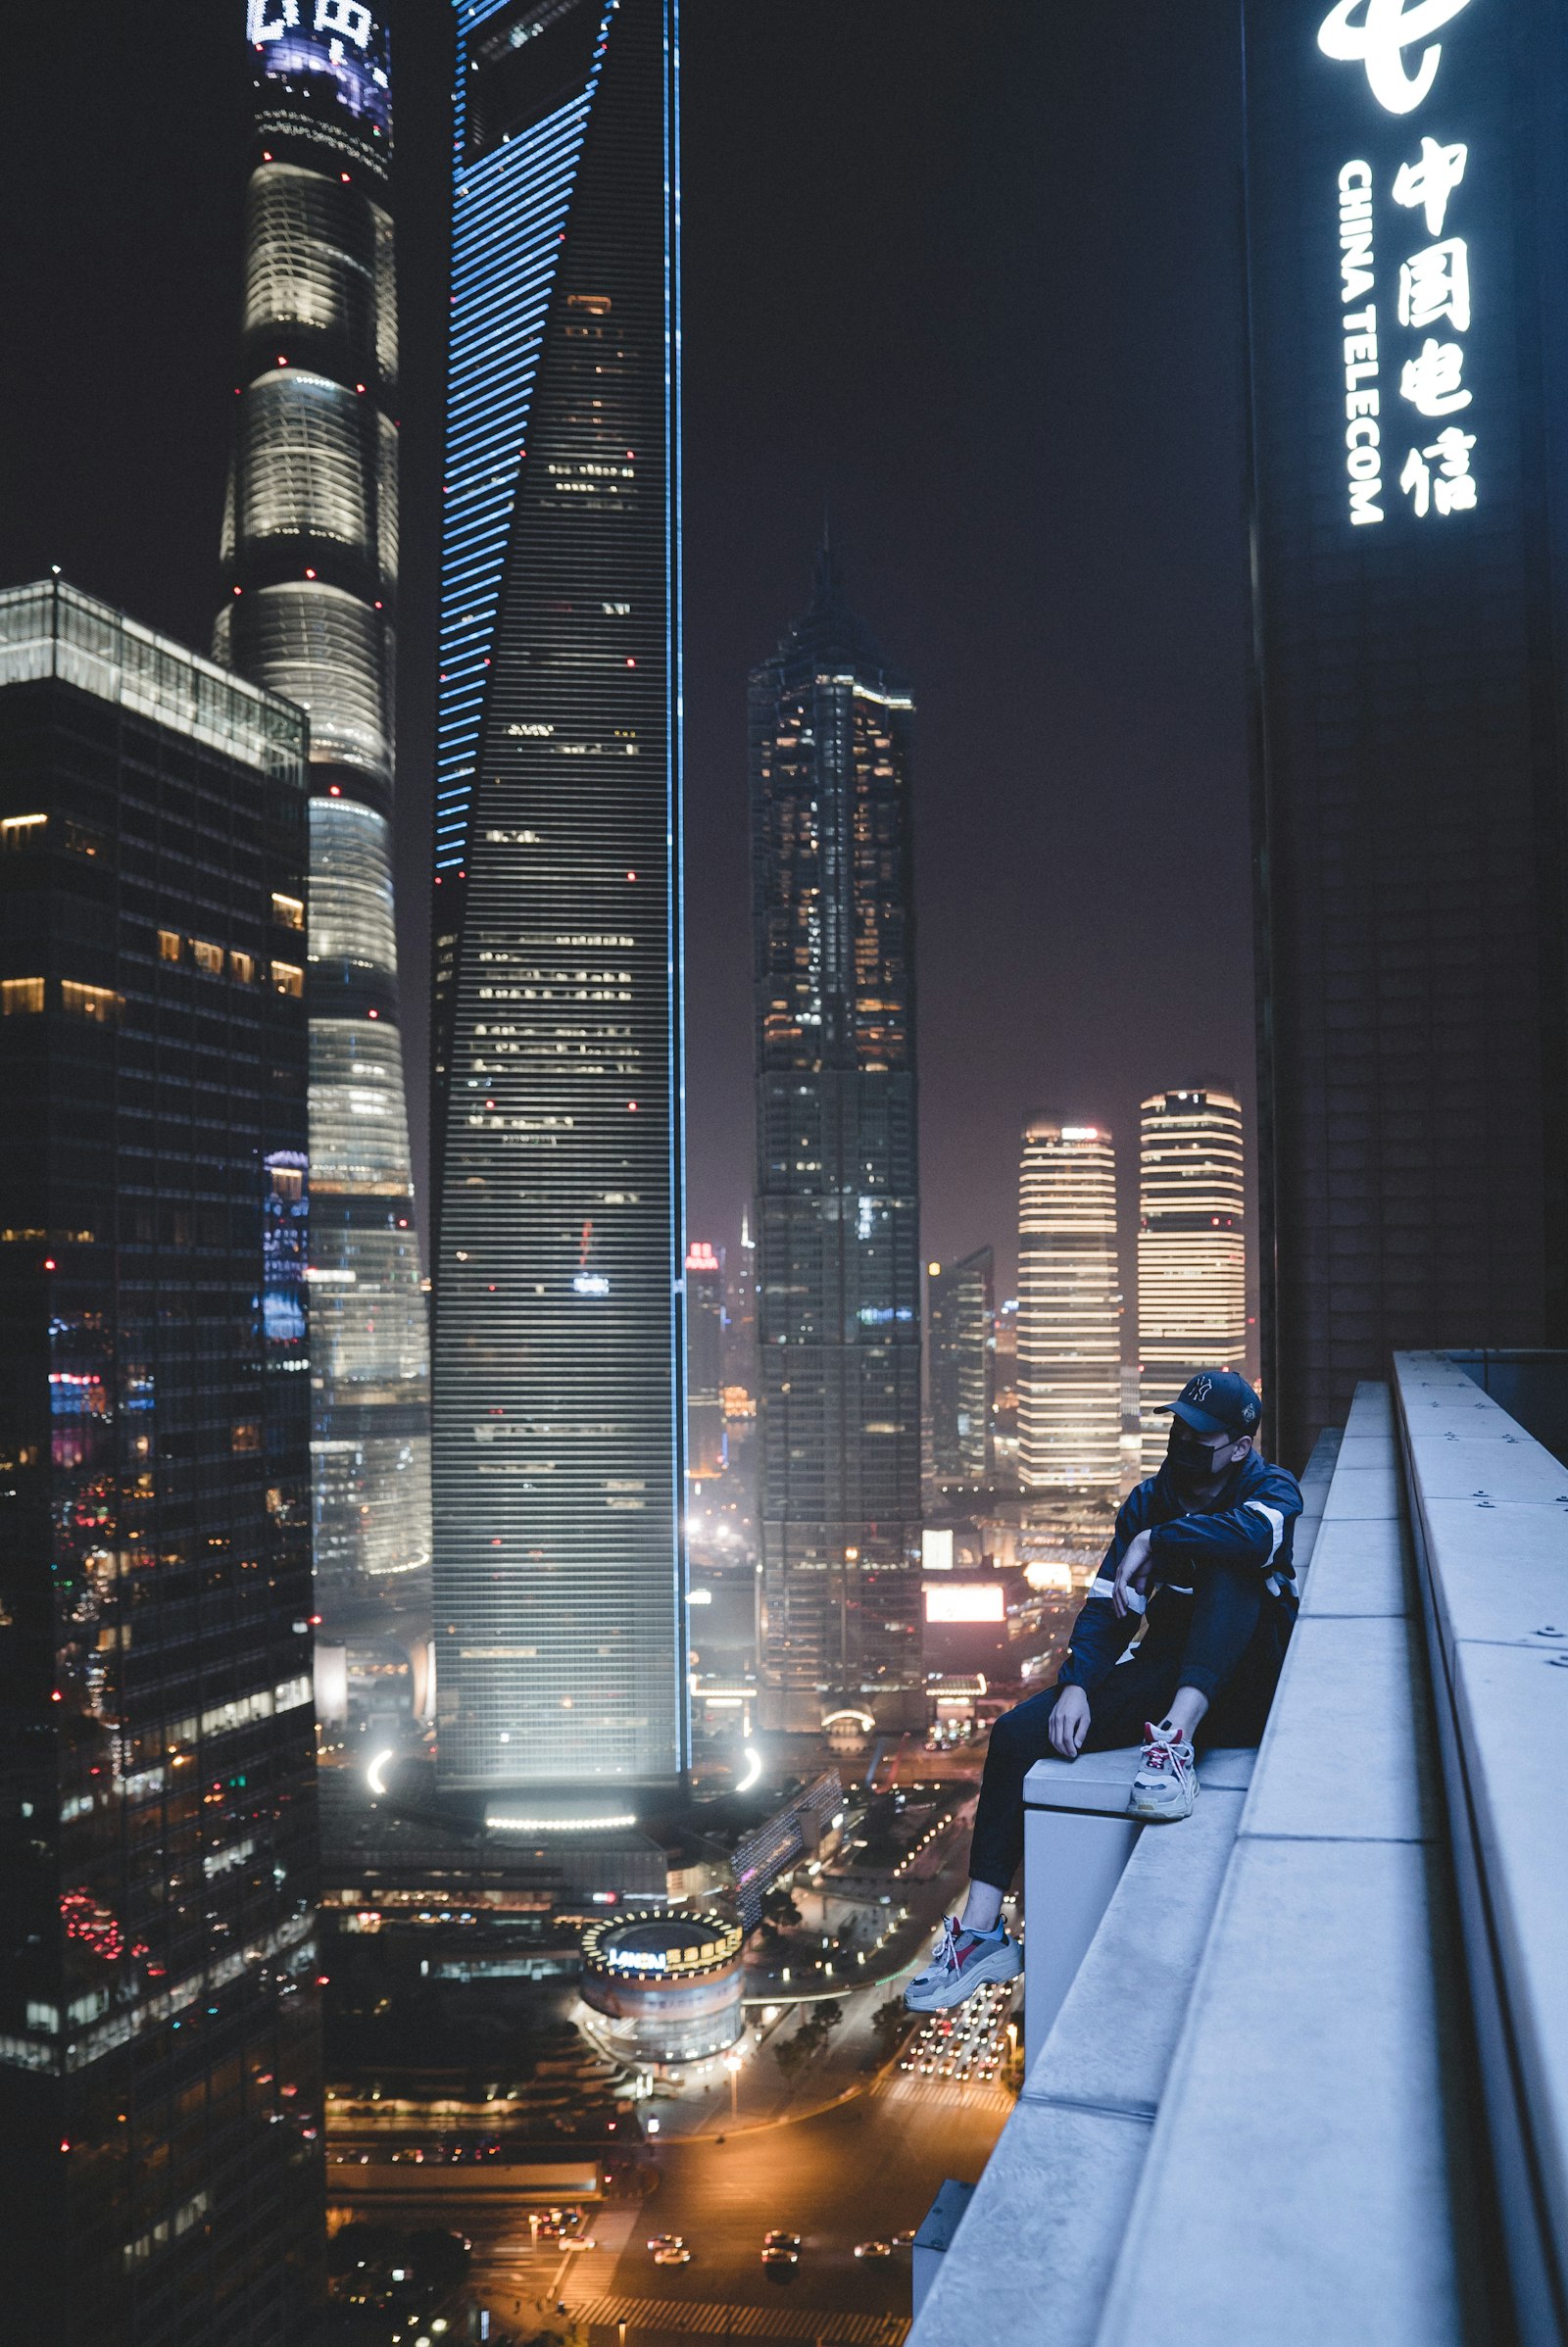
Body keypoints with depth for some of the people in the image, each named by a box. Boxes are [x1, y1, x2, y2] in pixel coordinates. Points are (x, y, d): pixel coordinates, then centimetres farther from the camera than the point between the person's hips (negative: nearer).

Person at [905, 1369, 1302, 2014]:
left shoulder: (1271, 1488, -4)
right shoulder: (1149, 1500, 8)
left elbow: (1256, 1533, -31)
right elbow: (1106, 1604, 1)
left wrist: (1152, 1543, -22)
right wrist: (1076, 1685, -15)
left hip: (1245, 1689, -4)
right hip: (1163, 1672, 4)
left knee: (1230, 1567, -31)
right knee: (1018, 1732, -15)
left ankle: (1176, 1742, -41)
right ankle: (981, 1931, -14)